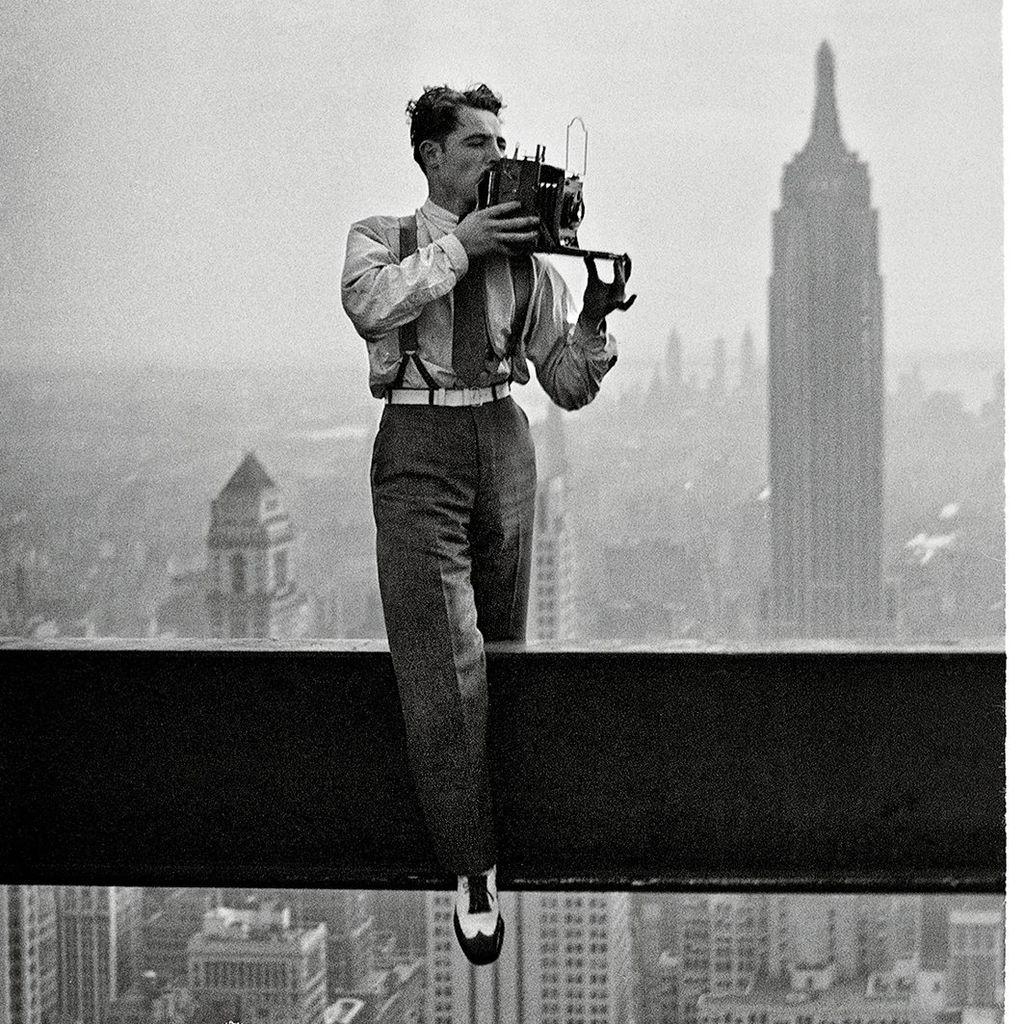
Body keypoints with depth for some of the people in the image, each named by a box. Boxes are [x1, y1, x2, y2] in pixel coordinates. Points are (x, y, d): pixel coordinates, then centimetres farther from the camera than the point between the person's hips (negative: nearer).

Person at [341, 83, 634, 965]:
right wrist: (459, 245, -18)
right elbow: (369, 302, -18)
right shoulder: (382, 237, 6)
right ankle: (473, 868, -9)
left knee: (501, 650, 11)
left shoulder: (525, 257, 11)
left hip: (504, 444, 4)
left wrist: (596, 319, -9)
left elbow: (570, 387, 9)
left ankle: (488, 832, 27)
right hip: (419, 443, -4)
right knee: (442, 665, -12)